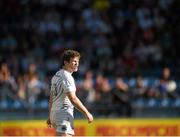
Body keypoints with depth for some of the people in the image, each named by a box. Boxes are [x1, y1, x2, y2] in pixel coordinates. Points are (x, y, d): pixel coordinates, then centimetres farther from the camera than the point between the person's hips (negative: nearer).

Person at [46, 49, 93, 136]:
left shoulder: (56, 76, 15)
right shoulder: (66, 77, -15)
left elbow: (51, 98, 21)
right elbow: (73, 99, -21)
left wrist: (50, 117, 27)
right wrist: (87, 113, -17)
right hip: (64, 114, -10)